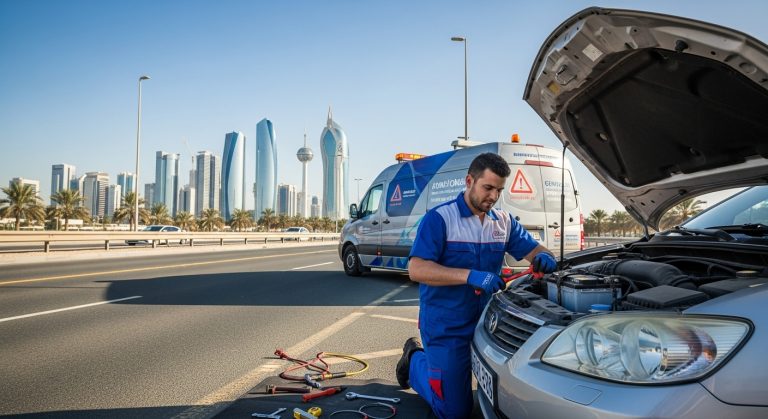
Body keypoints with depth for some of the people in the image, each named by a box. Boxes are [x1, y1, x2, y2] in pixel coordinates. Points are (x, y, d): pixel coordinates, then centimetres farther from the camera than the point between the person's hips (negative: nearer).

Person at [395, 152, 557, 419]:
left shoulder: (504, 222, 5)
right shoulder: (439, 219, -16)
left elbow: (532, 249, 12)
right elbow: (416, 270, -25)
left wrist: (544, 258, -14)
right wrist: (470, 276, -35)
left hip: (487, 323, 6)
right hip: (446, 328, -6)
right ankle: (415, 360, 28)